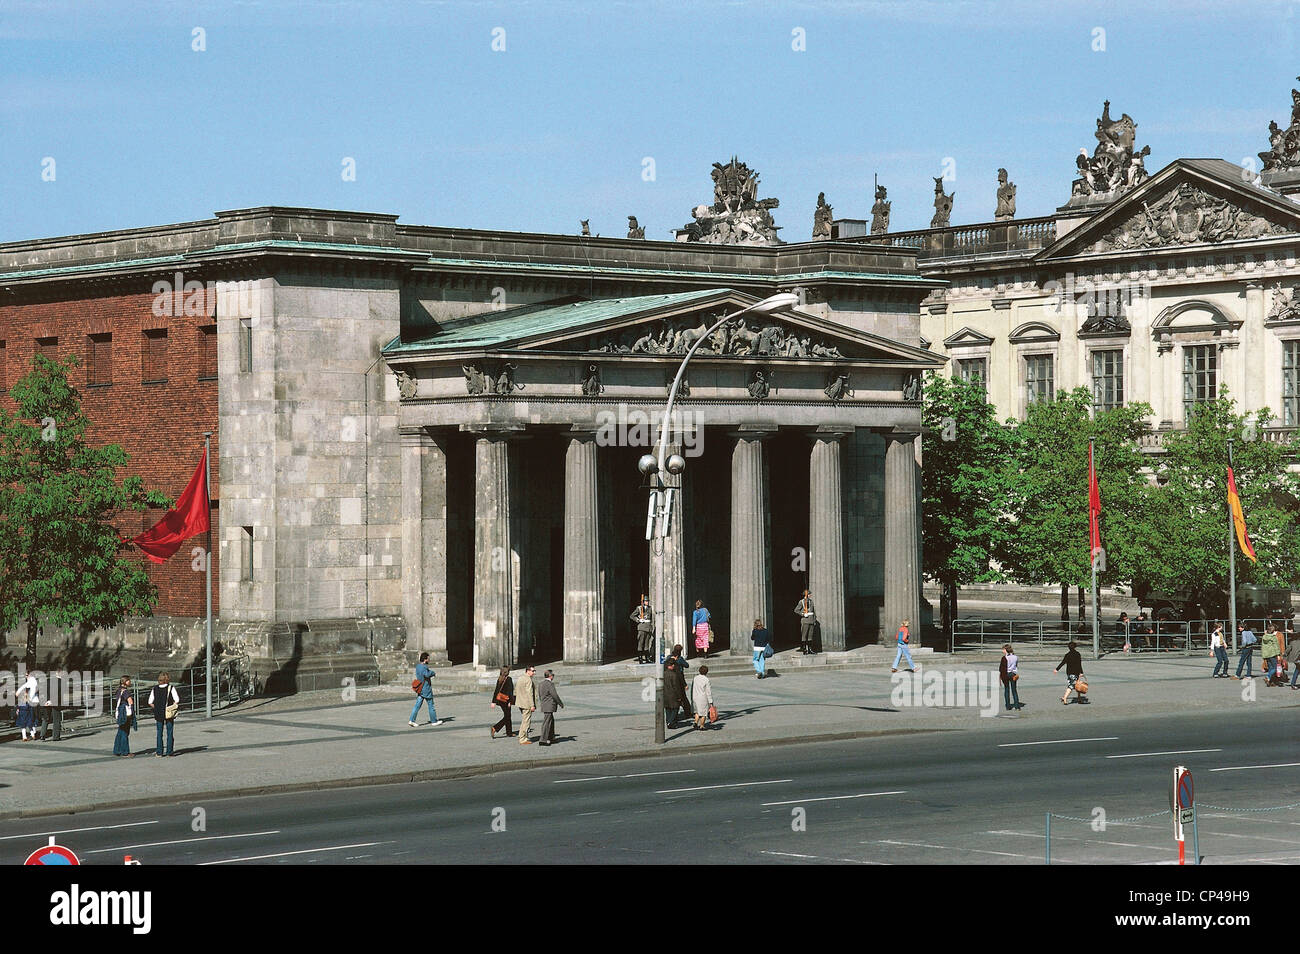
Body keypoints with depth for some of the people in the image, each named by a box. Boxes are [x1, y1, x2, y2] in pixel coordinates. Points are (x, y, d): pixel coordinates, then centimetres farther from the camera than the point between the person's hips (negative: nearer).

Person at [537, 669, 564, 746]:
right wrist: (561, 704, -5)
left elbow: (539, 696, 18)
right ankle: (543, 740, -8)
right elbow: (555, 695, -17)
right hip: (549, 707, -10)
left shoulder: (541, 683, 12)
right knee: (546, 723, -7)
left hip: (544, 706, 10)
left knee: (551, 722, 20)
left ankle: (551, 738, 28)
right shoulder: (550, 684, -17)